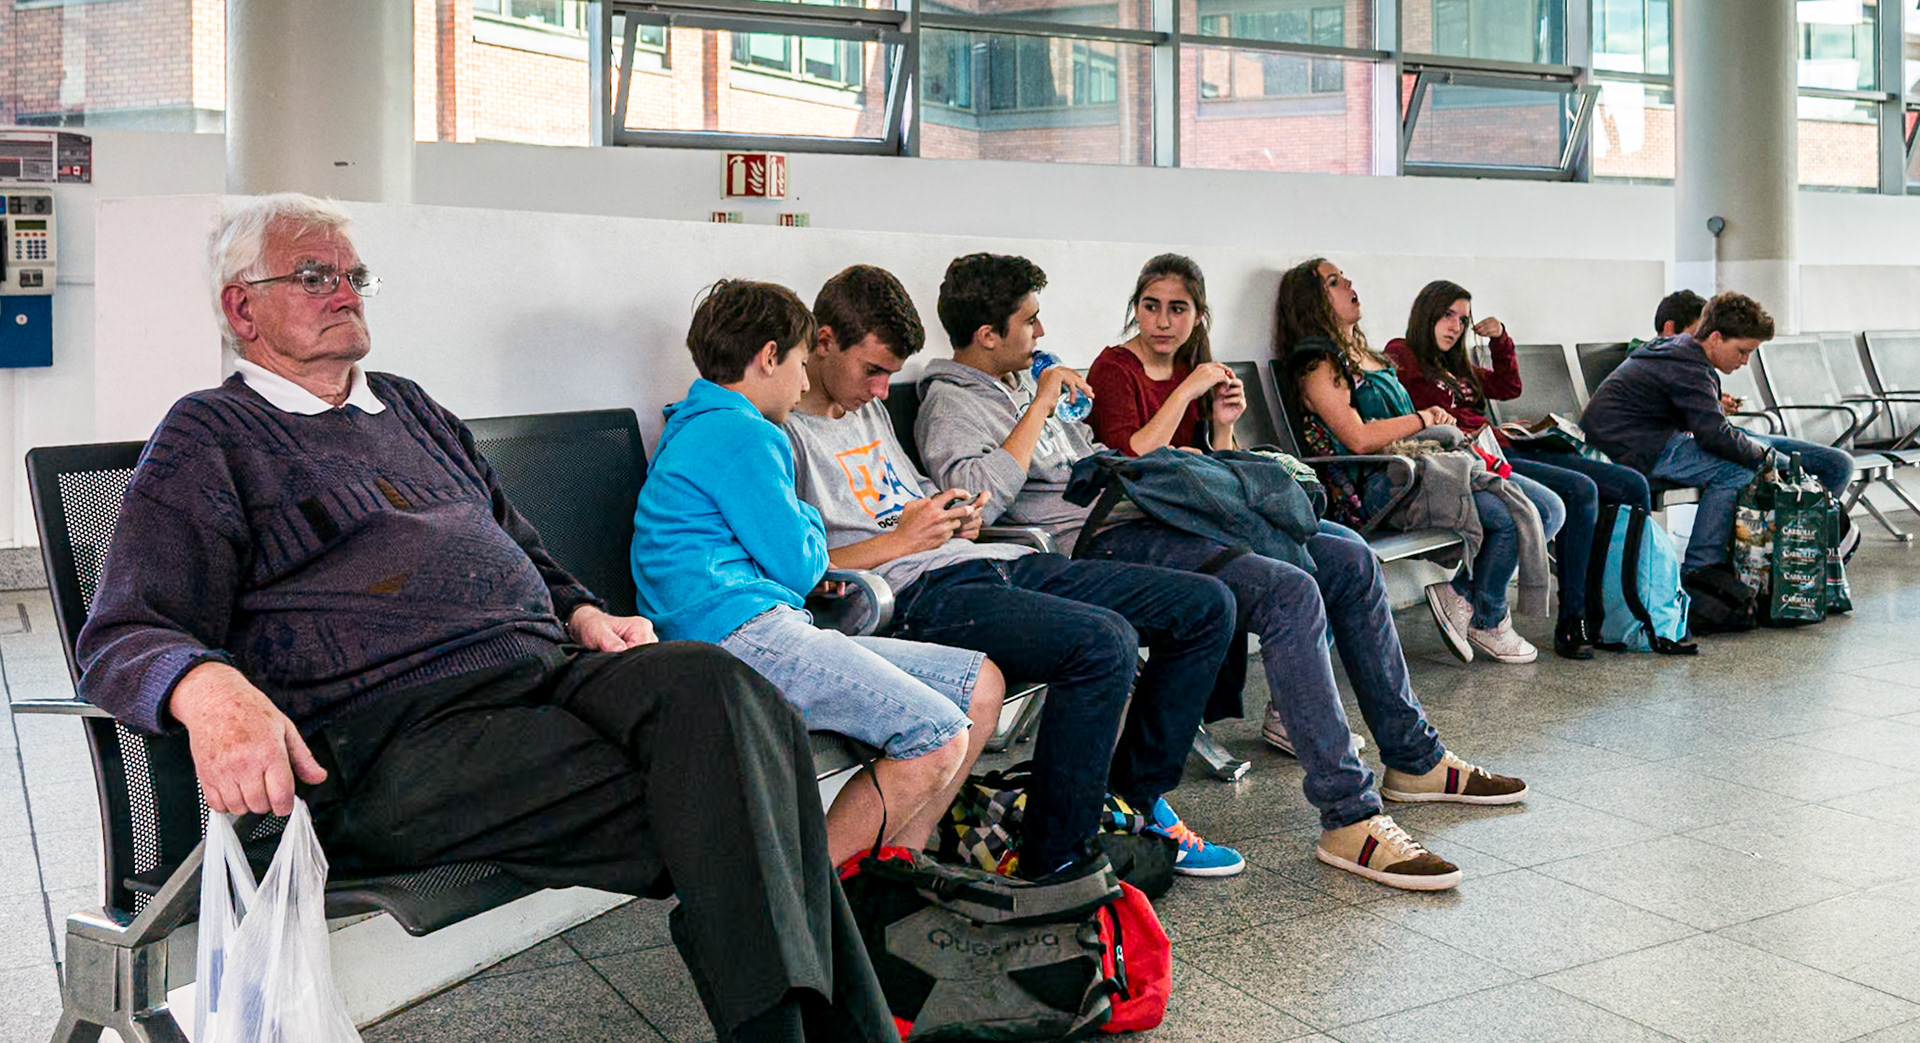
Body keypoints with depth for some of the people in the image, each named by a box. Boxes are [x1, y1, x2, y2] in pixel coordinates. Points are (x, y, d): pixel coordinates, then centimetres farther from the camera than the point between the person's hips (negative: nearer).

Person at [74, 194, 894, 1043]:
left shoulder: (411, 409, 30)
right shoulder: (207, 439, 10)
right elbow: (121, 638, -2)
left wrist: (581, 613, 16)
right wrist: (208, 688, -26)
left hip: (548, 669, 6)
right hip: (395, 737, -6)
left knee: (710, 685, -28)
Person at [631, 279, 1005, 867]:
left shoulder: (699, 428, 26)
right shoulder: (742, 433, -8)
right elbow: (799, 567, -8)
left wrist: (820, 574, 14)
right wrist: (811, 522, 13)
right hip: (739, 635, -11)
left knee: (981, 686, 5)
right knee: (938, 741, -22)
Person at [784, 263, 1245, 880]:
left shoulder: (868, 407, 24)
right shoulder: (782, 431, -5)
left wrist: (956, 516, 9)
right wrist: (902, 540, -16)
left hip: (991, 562, 10)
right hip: (917, 596, -10)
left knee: (1205, 605, 3)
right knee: (1103, 642, -34)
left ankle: (1133, 798, 16)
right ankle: (1050, 868, -19)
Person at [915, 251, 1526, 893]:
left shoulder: (1022, 382, 25)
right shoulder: (951, 400, -3)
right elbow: (977, 499, -23)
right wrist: (1040, 404, -14)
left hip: (1138, 517, 10)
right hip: (1099, 545, -10)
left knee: (1348, 559, 4)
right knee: (1290, 592, -28)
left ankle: (1414, 760, 14)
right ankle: (1349, 820, -23)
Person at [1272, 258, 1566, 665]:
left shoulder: (1366, 356, 23)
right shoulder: (1318, 367, -5)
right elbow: (1359, 439, -18)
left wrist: (1438, 422, 6)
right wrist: (1425, 419, -7)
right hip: (1379, 486, -9)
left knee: (1549, 508, -3)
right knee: (1513, 515, -23)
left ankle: (1460, 588, 2)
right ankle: (1487, 623, -1)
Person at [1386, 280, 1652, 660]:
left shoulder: (1457, 366, 28)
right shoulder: (1402, 357, 4)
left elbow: (1508, 387, 35)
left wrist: (1500, 340, 21)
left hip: (1506, 450, 10)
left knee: (1633, 485, -1)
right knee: (1580, 489, -31)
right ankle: (1571, 623, -27)